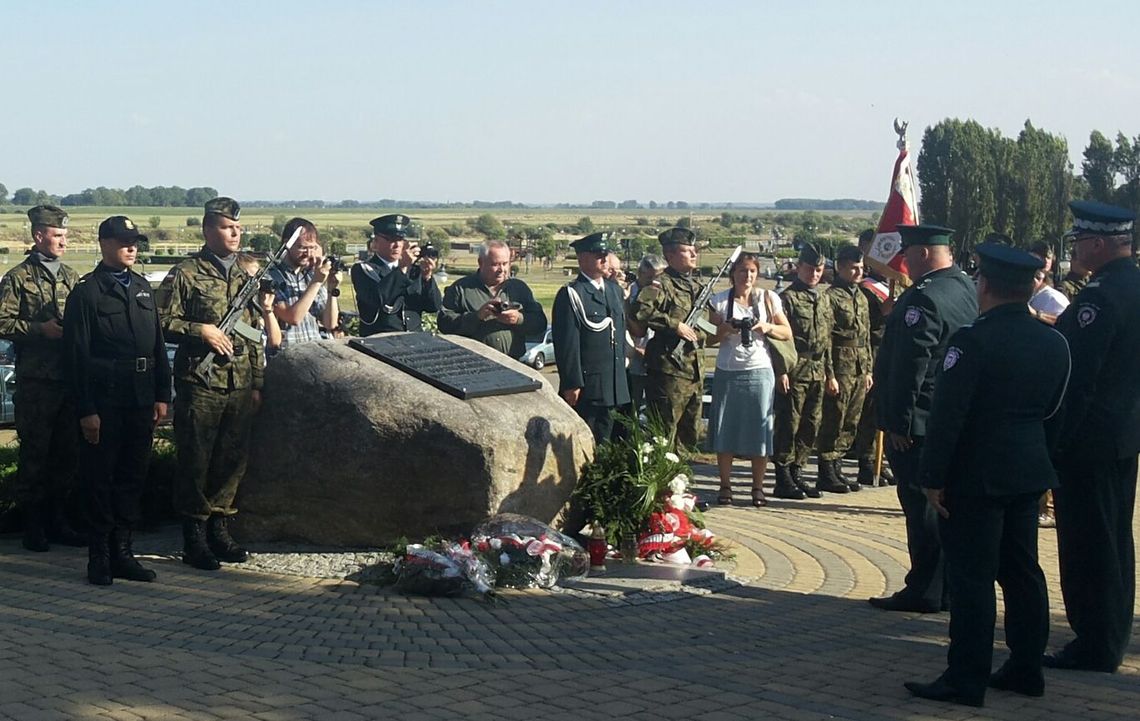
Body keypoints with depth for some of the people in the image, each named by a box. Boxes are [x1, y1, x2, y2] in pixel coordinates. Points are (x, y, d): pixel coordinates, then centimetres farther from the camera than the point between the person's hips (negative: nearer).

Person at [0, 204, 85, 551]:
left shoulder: (72, 277, 14)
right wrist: (41, 329, -15)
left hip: (70, 377, 5)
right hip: (36, 380, -5)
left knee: (68, 452, 8)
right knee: (35, 452, 0)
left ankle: (59, 521, 18)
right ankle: (34, 525, 7)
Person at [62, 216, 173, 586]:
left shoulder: (142, 287, 13)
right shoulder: (87, 291, -6)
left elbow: (158, 344, 16)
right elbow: (76, 355, -9)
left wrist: (162, 395, 9)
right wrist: (86, 409, -14)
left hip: (141, 399, 6)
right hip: (104, 400, -6)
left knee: (133, 476, 10)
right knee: (100, 478, 2)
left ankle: (122, 551, 18)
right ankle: (100, 556, 10)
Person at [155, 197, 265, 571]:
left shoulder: (244, 276, 14)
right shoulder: (186, 274, -4)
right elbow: (162, 322, -8)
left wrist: (257, 383, 14)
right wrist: (201, 330, -17)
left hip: (240, 385, 6)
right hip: (200, 384, -6)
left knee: (232, 460, 9)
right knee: (195, 462, -1)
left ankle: (219, 529, 20)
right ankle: (194, 537, 6)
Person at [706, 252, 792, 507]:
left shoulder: (768, 298, 6)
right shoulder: (720, 301, 4)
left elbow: (787, 333, 9)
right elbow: (712, 337, 4)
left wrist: (768, 327, -10)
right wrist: (726, 329, -16)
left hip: (759, 371, 0)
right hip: (728, 372, 0)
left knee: (760, 429, 0)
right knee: (725, 429, 1)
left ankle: (758, 487, 9)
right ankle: (725, 486, 10)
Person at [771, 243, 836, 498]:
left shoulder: (823, 300, 17)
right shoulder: (788, 298, -6)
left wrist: (830, 372, 18)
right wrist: (781, 371, -16)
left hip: (817, 373, 7)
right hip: (795, 372, -7)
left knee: (811, 426, 9)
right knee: (789, 425, -5)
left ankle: (795, 473, 18)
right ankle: (783, 479, 0)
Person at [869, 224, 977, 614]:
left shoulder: (923, 297, -20)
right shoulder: (966, 288, 10)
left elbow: (910, 365, -23)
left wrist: (899, 421, -18)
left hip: (920, 422, -9)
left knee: (922, 505, -3)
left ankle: (925, 591, 3)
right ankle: (949, 588, 23)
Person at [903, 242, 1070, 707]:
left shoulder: (973, 341, -17)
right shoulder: (1054, 343, 4)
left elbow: (947, 415, -19)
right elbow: (1052, 408, 13)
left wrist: (933, 476, -14)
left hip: (976, 476, -7)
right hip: (1028, 472, 7)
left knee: (971, 577, -3)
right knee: (1022, 571, 16)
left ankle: (966, 680, 1)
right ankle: (1026, 667, 23)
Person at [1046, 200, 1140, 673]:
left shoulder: (1100, 297, -21)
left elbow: (1078, 376, -22)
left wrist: (1056, 438, -18)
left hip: (1089, 439, -10)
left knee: (1087, 545, -2)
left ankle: (1094, 647, 4)